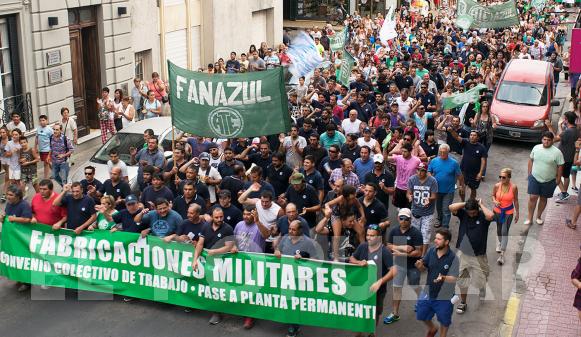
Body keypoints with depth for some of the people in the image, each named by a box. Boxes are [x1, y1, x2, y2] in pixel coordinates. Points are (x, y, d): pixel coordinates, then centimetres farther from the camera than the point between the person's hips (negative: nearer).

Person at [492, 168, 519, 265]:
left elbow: (515, 200, -4)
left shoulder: (513, 187, -16)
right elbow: (493, 195, 7)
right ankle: (499, 242, 54)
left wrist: (517, 213, 3)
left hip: (508, 212, -3)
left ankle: (502, 255, -9)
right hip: (498, 211, 3)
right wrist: (494, 201, -16)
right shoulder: (497, 186, -12)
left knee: (504, 232, -11)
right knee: (499, 229, 22)